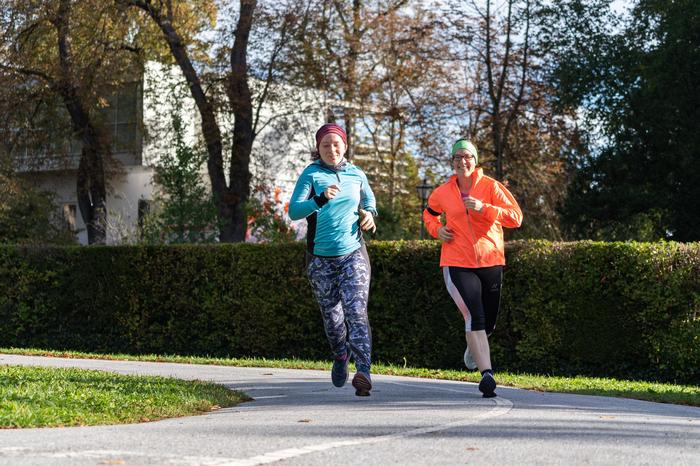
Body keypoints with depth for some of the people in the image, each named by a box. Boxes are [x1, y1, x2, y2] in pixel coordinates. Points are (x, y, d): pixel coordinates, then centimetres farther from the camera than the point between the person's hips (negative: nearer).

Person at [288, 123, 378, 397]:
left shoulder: (356, 175, 5)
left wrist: (370, 214, 3)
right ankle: (340, 356, 41)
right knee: (331, 314, 11)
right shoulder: (311, 175, -5)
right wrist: (321, 200, -35)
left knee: (356, 312, -15)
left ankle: (363, 373, -23)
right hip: (321, 258, 0)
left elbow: (369, 199, 26)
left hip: (353, 254, 1)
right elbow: (294, 211, -18)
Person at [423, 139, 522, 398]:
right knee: (475, 317, -19)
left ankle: (473, 346, 49)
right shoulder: (443, 192, 4)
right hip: (457, 264, -1)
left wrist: (483, 208, -25)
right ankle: (487, 373, -23)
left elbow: (516, 217, -13)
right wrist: (437, 229, 4)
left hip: (490, 262, 1)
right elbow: (429, 213, 26)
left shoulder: (491, 187, -4)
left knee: (488, 322, 14)